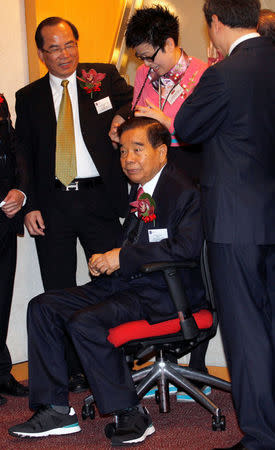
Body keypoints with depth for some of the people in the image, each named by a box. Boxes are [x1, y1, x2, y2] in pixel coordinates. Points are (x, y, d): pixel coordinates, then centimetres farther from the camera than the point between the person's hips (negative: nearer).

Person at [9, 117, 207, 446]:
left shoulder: (184, 191, -12)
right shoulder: (140, 189, 17)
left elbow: (186, 247, -26)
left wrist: (121, 258, -21)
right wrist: (105, 261, 1)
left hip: (162, 293, -10)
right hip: (124, 283, 10)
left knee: (84, 322, -29)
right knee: (42, 307, 0)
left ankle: (130, 413, -14)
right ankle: (55, 410, 1)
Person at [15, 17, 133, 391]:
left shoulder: (104, 78, 8)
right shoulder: (28, 98, 11)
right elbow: (23, 156, 9)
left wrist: (122, 118, -26)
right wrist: (30, 206, -1)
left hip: (98, 198, -1)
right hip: (52, 204, 2)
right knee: (58, 293, 5)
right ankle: (71, 371, 16)